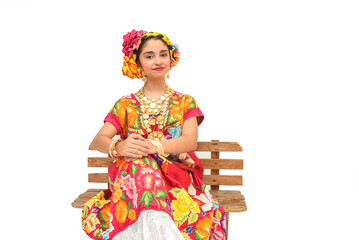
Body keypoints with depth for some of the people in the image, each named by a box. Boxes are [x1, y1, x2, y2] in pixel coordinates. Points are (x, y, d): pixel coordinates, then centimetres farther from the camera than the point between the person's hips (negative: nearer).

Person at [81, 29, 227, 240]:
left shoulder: (185, 102, 16)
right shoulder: (126, 104, 17)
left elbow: (191, 141, -2)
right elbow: (98, 140, 3)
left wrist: (154, 146, -24)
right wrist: (118, 147, -24)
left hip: (177, 174, -2)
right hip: (132, 173, 2)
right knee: (139, 163, -38)